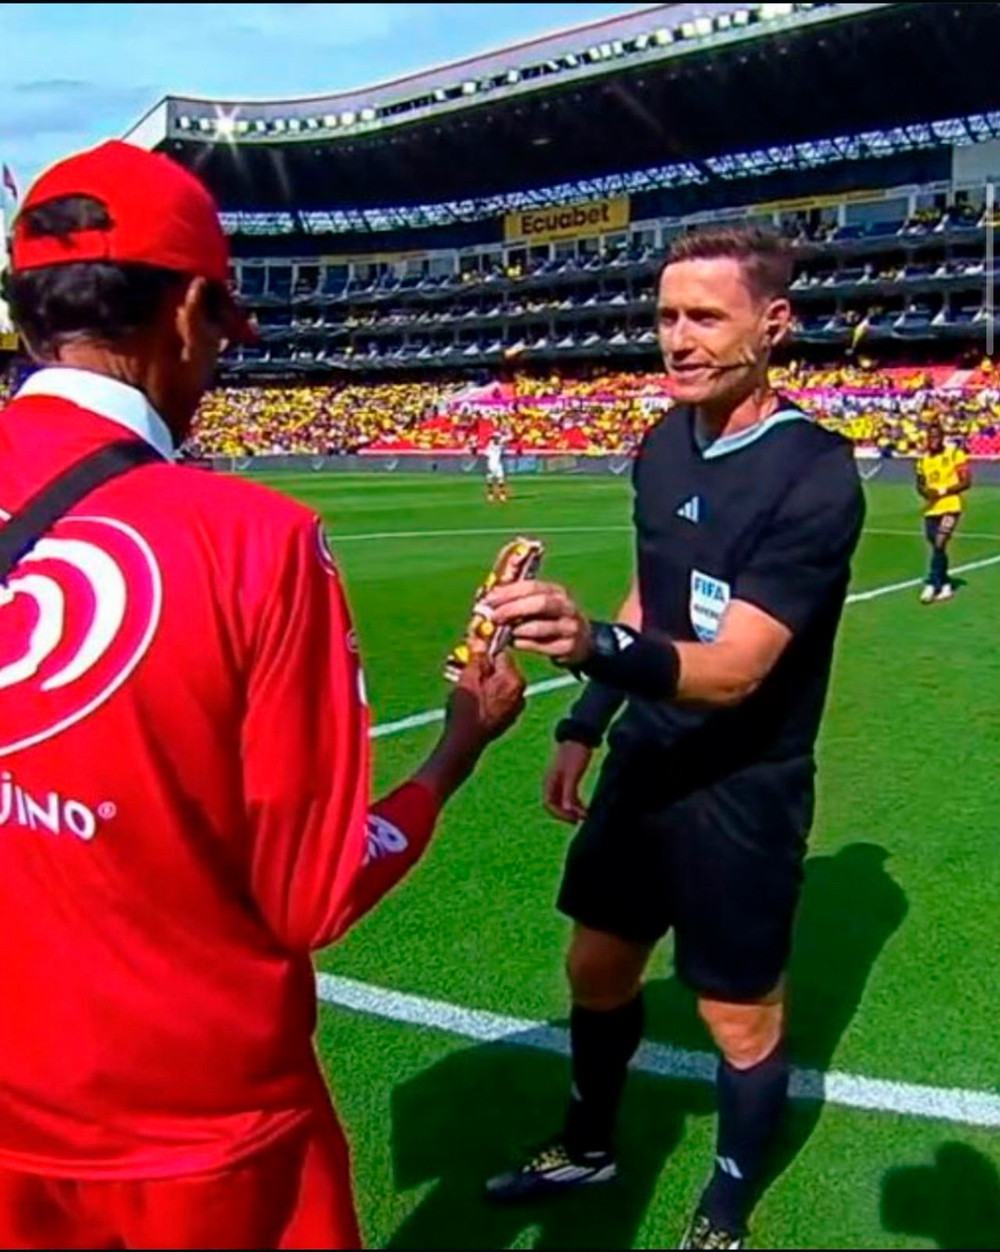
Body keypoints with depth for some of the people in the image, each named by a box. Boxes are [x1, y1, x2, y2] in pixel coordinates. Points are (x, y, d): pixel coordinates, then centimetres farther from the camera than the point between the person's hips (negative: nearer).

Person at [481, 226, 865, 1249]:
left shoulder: (815, 477, -22)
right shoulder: (661, 447, 0)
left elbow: (735, 667, -31)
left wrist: (598, 645, -49)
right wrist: (585, 724, 13)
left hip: (741, 793, -7)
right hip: (643, 766, 7)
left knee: (741, 1017, 10)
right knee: (597, 967, 20)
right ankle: (590, 1146, 46)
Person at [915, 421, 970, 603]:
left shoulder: (955, 455, -5)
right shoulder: (923, 459, 10)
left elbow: (966, 482, -8)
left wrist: (943, 491, -17)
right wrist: (924, 491, -4)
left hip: (950, 508, -5)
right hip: (931, 510, 5)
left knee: (939, 546, -15)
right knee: (937, 548, 10)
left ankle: (931, 585, -9)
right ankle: (945, 585, 22)